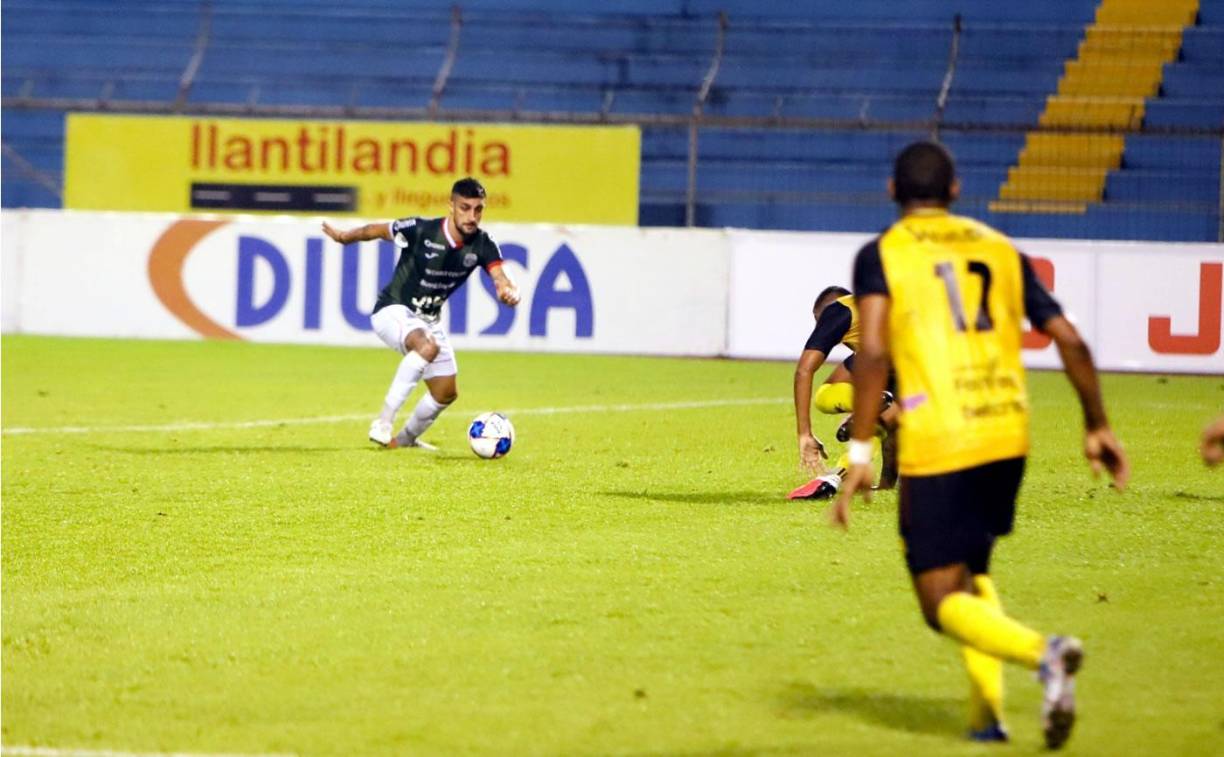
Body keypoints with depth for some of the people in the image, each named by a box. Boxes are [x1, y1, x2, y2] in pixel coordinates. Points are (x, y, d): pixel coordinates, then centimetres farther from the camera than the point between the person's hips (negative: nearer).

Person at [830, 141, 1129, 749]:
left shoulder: (881, 254, 3)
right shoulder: (1000, 250, 16)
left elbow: (873, 353, -12)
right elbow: (1069, 340, 11)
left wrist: (860, 453, -11)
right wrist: (1097, 427, 22)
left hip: (936, 444, -5)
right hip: (1009, 433, 5)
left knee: (943, 600, 0)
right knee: (971, 570, 25)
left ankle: (1043, 653, -28)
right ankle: (986, 714, 11)